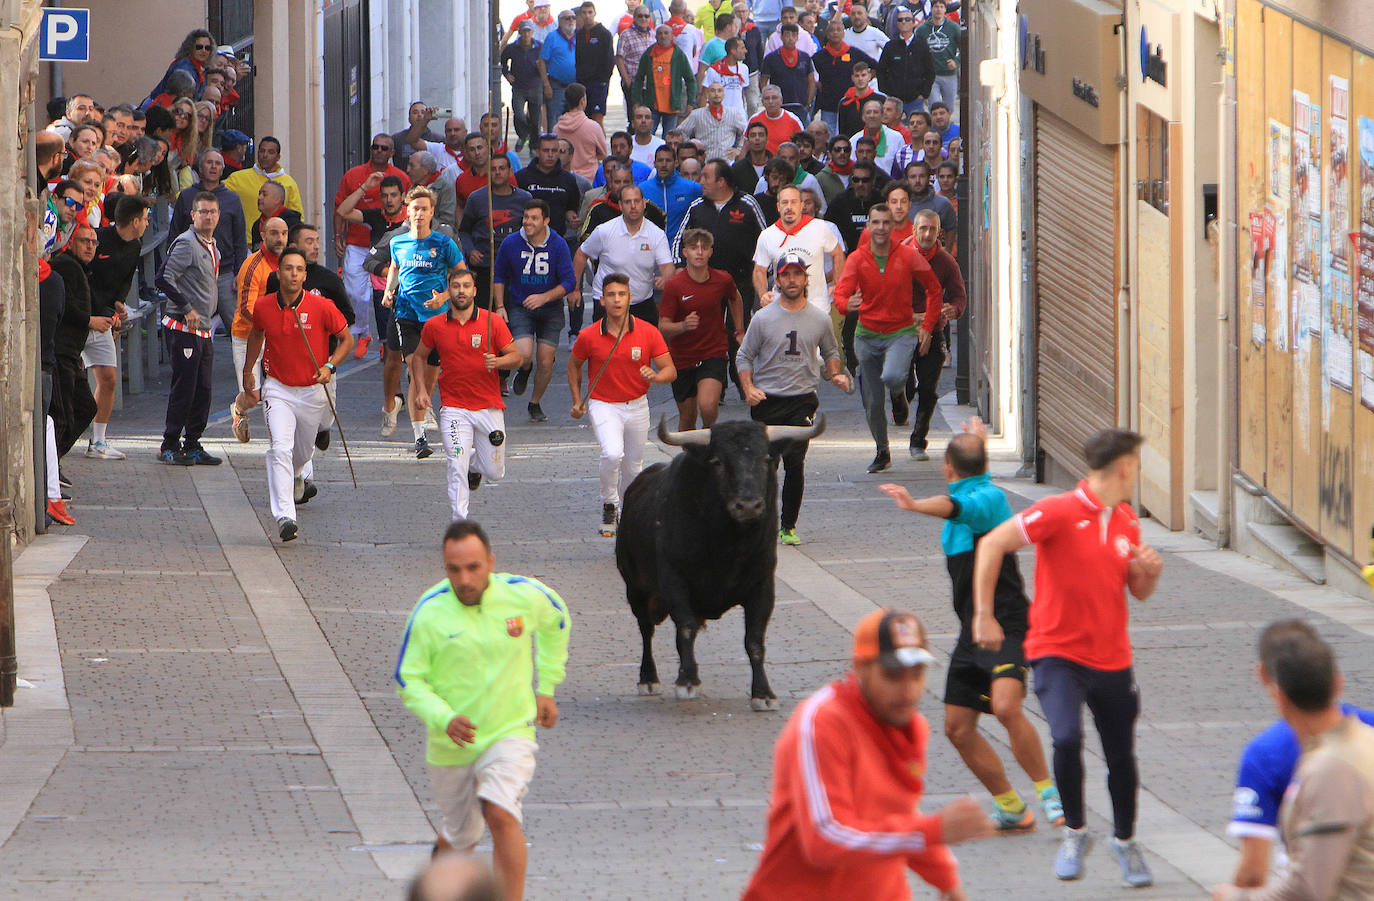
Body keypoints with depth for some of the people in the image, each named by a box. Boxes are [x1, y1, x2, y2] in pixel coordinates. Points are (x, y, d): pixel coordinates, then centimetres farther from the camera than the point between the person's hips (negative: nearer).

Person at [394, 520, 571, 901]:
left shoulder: (525, 595, -10)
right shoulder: (429, 612, -15)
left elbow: (557, 623, 14)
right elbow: (409, 680, -8)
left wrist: (546, 689, 12)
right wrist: (444, 718, -26)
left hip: (510, 731, -1)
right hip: (450, 746, 1)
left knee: (501, 815, -25)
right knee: (460, 837, 15)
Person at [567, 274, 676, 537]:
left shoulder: (648, 333, -8)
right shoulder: (589, 336, -8)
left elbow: (670, 371, -7)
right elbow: (574, 365, 11)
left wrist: (655, 376, -29)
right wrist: (577, 401, 5)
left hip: (637, 406, 2)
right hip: (603, 404, -2)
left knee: (632, 466, 12)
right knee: (613, 454, -27)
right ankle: (609, 507, -6)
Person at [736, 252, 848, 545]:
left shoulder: (819, 319, 5)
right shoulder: (763, 318, 0)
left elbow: (830, 352, 20)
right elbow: (744, 356, 5)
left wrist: (836, 374, 0)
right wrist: (749, 389, -10)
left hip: (802, 399, 0)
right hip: (766, 400, 0)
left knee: (795, 462, -10)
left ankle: (788, 526, -2)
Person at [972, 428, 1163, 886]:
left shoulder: (1126, 523, 8)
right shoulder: (1061, 512, -13)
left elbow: (1138, 591, 20)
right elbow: (992, 544, -14)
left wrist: (1150, 572, -5)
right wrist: (984, 617, -14)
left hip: (1112, 659, 6)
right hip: (1058, 653, -5)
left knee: (1122, 758, 9)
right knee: (1066, 738, -25)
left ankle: (1125, 840, 35)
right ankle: (1075, 832, -1)